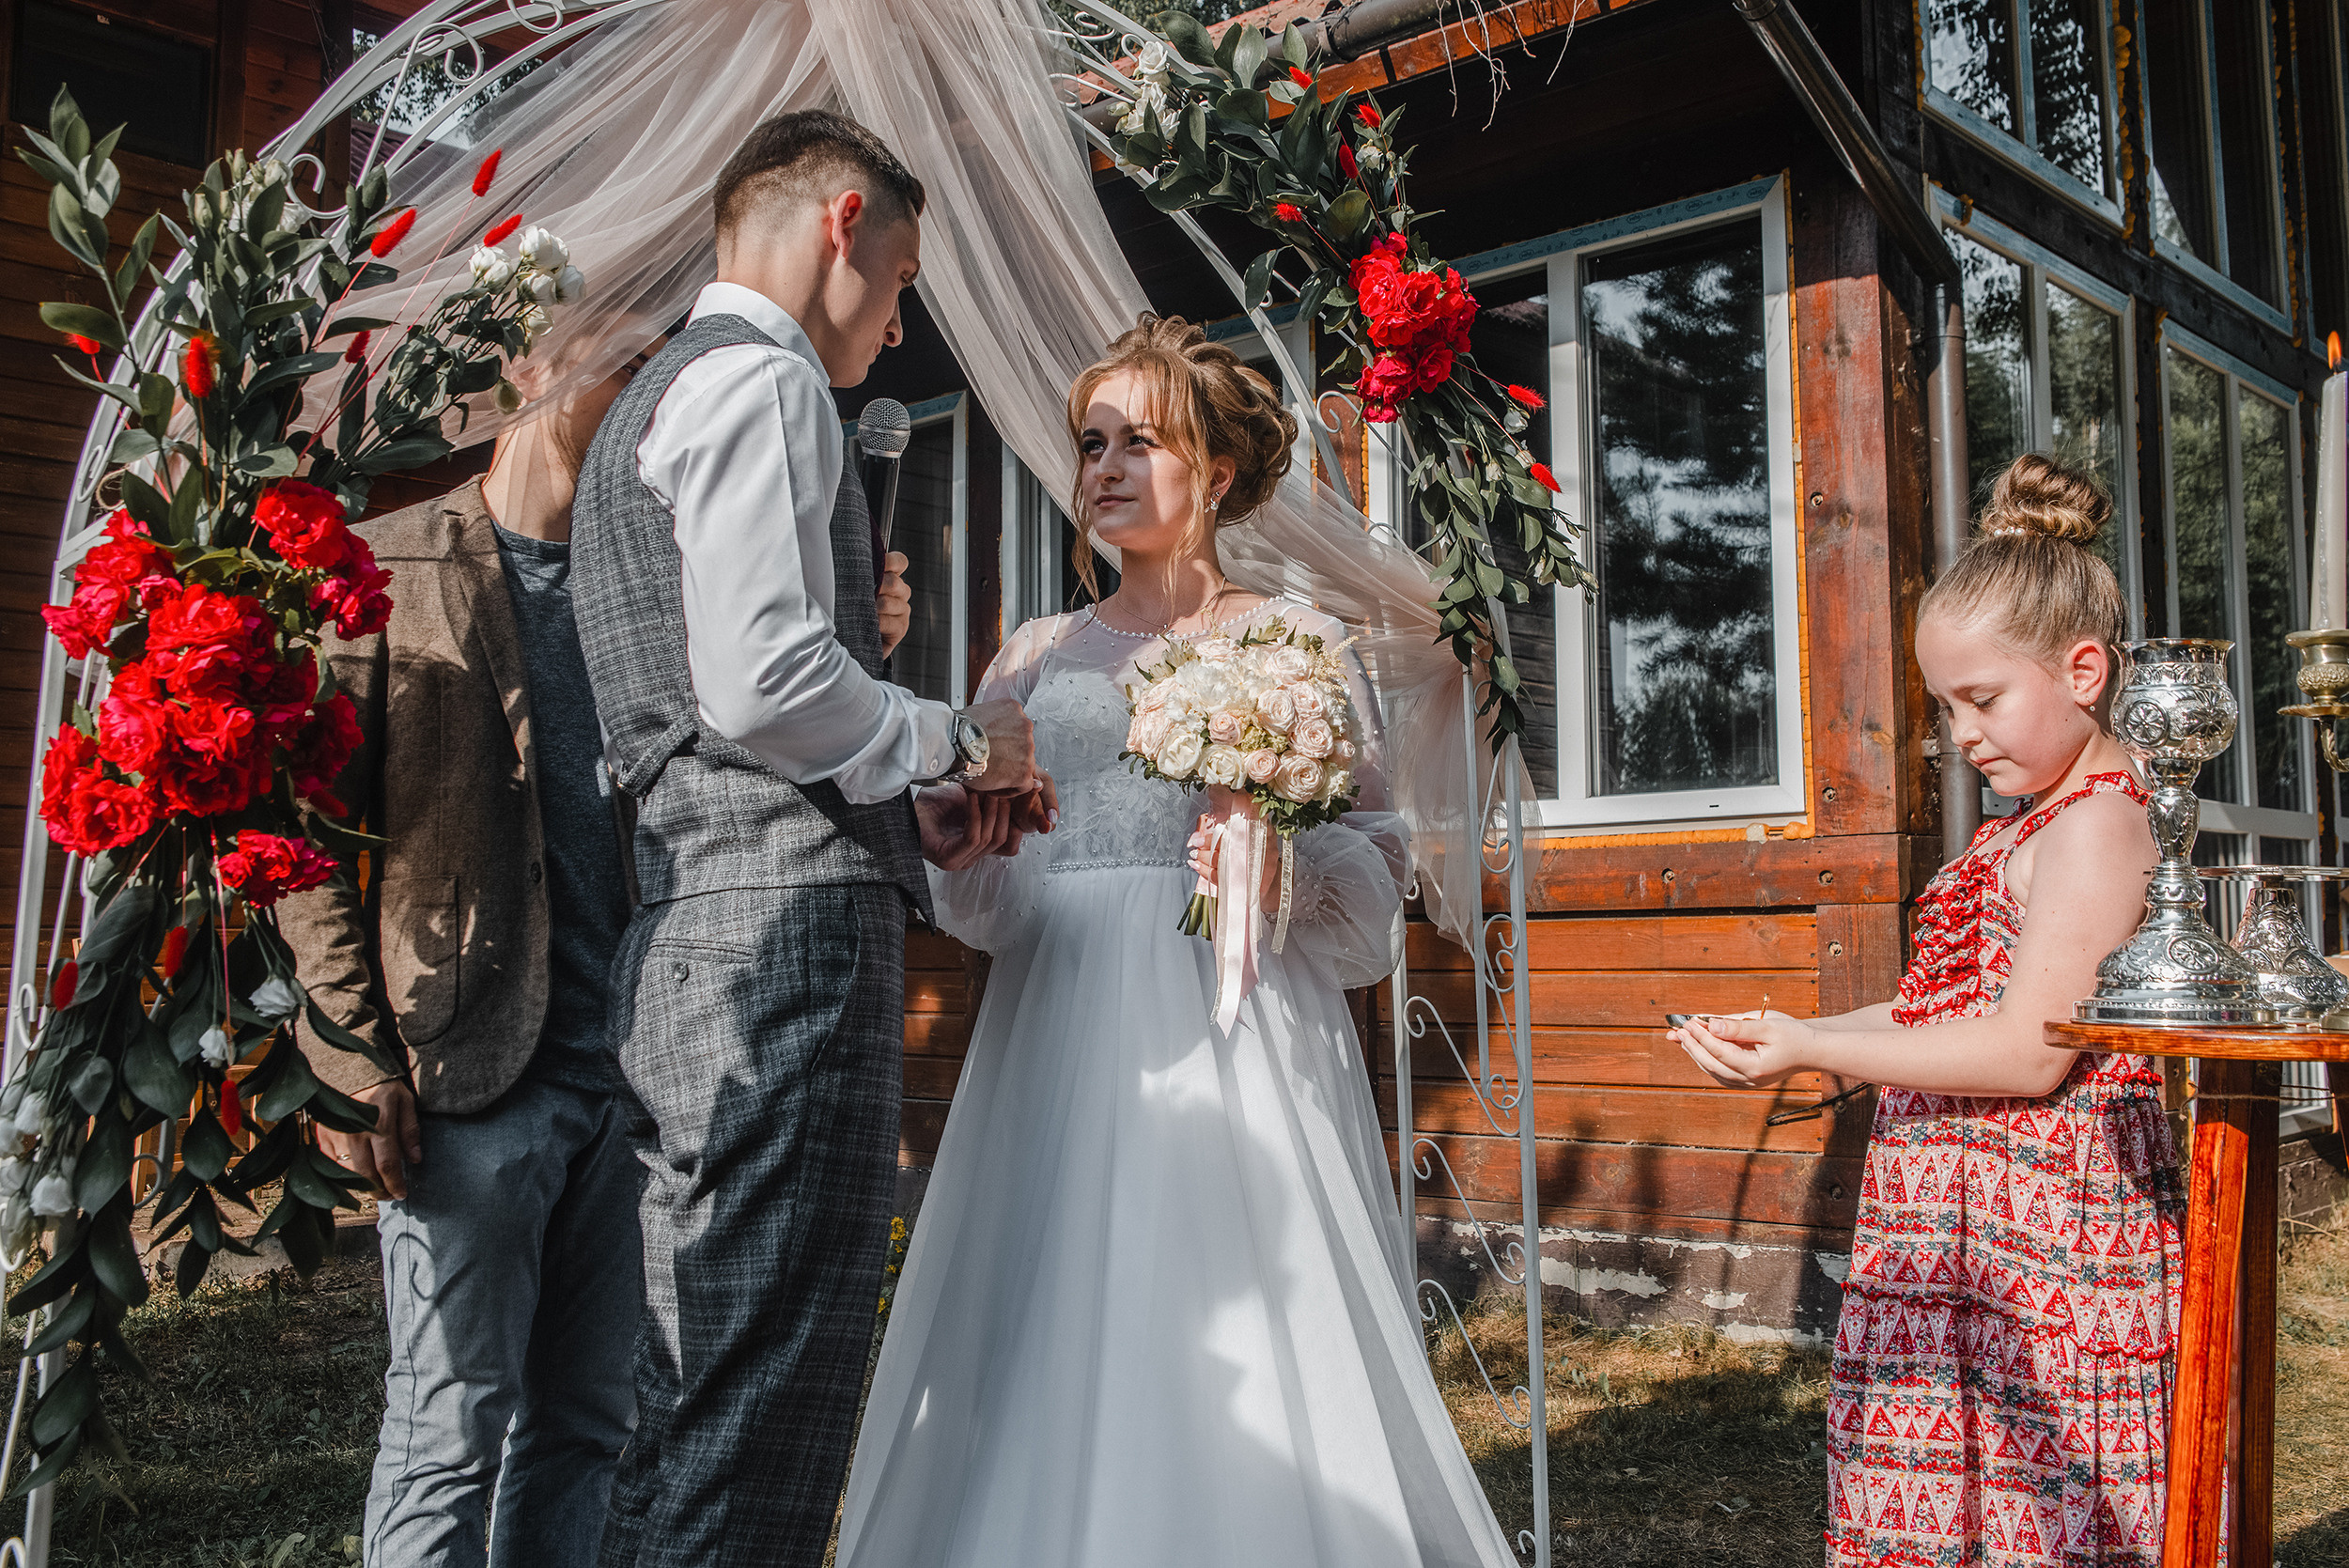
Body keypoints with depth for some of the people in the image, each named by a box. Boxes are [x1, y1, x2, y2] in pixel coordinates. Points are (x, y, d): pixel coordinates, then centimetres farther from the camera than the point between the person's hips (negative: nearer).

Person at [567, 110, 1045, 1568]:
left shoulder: (652, 404, 29)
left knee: (689, 1426, 14)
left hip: (690, 943, 10)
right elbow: (762, 682, -19)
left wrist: (920, 818, 18)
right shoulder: (762, 380, -4)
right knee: (756, 1451, -8)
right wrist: (959, 742, -2)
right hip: (784, 940, -10)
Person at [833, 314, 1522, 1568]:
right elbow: (973, 888, 14)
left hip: (1230, 1035, -3)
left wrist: (1285, 868, -18)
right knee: (1048, 1353, 4)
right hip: (1058, 1040, 4)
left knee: (1238, 1348, -4)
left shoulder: (1292, 637, 5)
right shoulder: (1039, 653, 14)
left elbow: (1374, 852, 1)